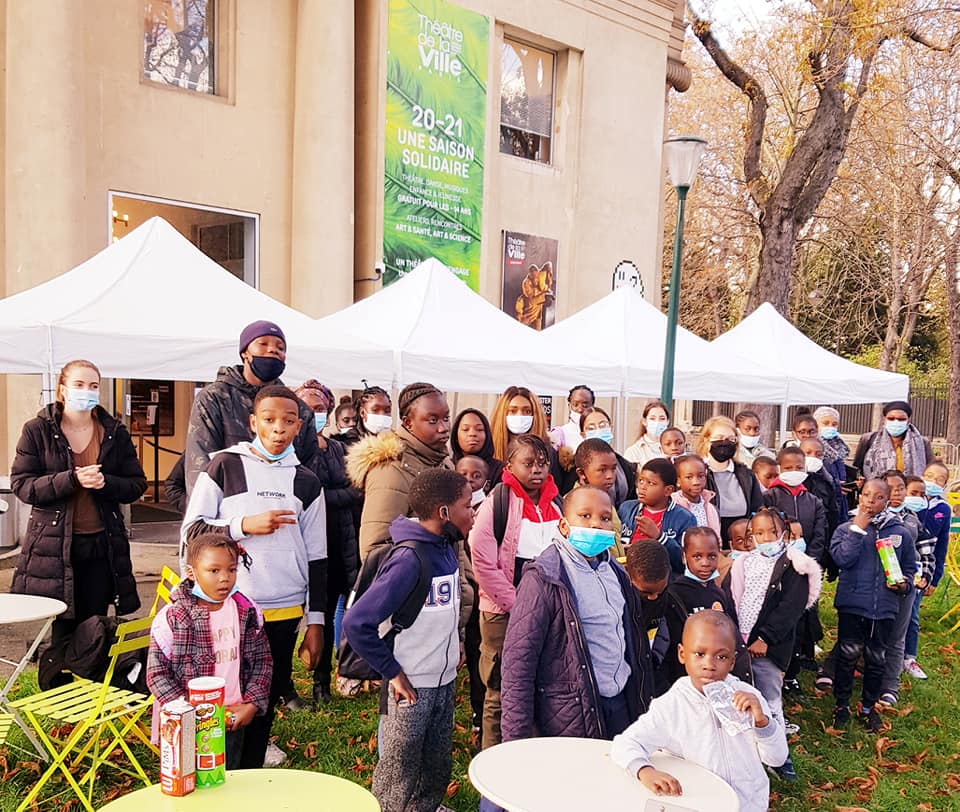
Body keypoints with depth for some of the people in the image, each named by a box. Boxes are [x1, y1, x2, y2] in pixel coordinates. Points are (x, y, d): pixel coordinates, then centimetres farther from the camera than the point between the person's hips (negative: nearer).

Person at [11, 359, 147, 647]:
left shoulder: (116, 433, 7)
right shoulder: (37, 430, 2)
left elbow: (137, 485, 7)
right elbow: (21, 485, -4)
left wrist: (105, 483, -13)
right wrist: (72, 479, -18)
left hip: (102, 545, 2)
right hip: (55, 546, -2)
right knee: (64, 629, 0)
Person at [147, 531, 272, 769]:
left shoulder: (247, 612, -1)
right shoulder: (172, 618, -13)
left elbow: (262, 660, 5)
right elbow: (157, 674, -12)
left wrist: (251, 705, -6)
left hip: (233, 722, 4)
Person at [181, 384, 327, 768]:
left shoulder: (306, 482, 7)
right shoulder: (224, 466, -1)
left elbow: (316, 558, 10)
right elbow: (191, 532, -3)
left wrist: (315, 623, 8)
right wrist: (245, 526, -16)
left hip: (284, 614, 3)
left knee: (264, 706, 12)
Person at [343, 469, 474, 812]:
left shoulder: (447, 546, 0)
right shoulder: (409, 559, -25)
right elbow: (356, 623, -26)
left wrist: (451, 647, 8)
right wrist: (391, 672, -19)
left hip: (445, 680, 8)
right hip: (411, 686, -7)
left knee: (438, 769, 21)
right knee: (399, 778, 10)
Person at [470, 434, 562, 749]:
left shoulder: (557, 504, 8)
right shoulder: (497, 503, -9)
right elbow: (483, 563, -14)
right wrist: (517, 605, -14)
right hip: (503, 614, -5)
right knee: (501, 694, 4)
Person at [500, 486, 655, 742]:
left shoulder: (614, 571, 10)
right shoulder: (544, 578, -14)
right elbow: (518, 660, -17)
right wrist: (517, 741, -19)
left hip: (621, 708, 7)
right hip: (571, 719, -7)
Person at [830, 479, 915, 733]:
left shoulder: (899, 532, 4)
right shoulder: (846, 529, -2)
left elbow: (910, 566, 15)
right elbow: (842, 559, -18)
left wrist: (904, 583, -5)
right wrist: (857, 529, -18)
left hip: (884, 607, 2)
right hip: (852, 604, -2)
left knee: (876, 659, 12)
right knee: (848, 655, 5)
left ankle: (869, 707, 30)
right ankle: (841, 704, 22)